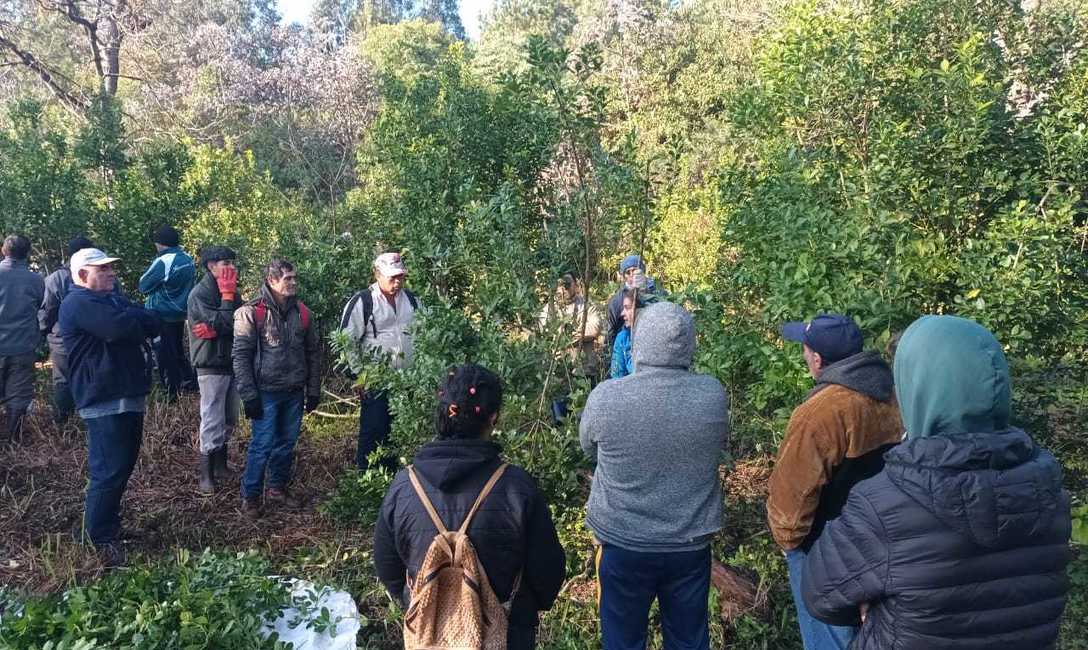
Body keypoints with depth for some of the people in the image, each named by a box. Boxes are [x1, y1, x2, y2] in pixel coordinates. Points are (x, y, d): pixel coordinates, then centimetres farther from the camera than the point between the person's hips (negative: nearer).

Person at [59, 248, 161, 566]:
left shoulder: (114, 299, 19)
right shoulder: (79, 303, -11)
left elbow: (153, 324, 7)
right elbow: (120, 327, -25)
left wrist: (129, 320, -11)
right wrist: (136, 320, -4)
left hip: (130, 396, 9)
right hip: (105, 401, -9)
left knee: (123, 466, 17)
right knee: (109, 471, -7)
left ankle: (109, 521, 32)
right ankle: (100, 538, 5)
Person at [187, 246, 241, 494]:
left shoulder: (230, 291, 9)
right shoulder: (200, 294, -11)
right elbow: (224, 323, -22)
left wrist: (215, 331, -15)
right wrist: (227, 295, -13)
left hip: (232, 363, 7)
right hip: (211, 366, -7)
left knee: (229, 420, 14)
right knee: (212, 422, -3)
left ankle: (221, 467, 28)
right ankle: (206, 475, 7)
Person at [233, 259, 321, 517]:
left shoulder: (302, 312, 6)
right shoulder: (251, 312, -9)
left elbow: (313, 352, 11)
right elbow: (240, 355, -10)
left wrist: (314, 391, 9)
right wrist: (249, 395, -13)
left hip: (294, 393, 5)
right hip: (266, 393, -5)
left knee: (286, 444, 14)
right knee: (262, 445, -1)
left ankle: (277, 488, 31)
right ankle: (250, 496, 16)